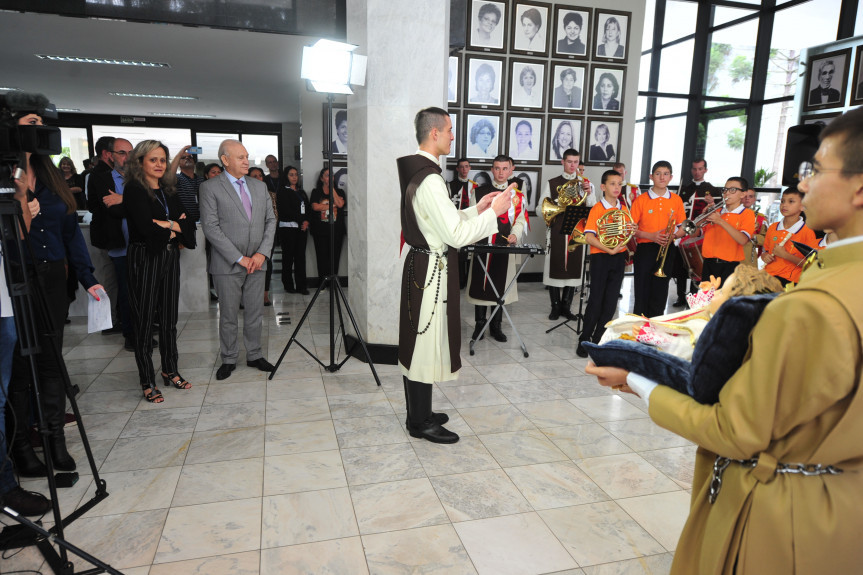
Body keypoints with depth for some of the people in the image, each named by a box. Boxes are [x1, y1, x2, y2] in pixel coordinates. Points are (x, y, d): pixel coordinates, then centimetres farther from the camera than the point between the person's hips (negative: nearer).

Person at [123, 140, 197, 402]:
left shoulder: (169, 191, 12)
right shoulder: (134, 190, -7)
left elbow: (189, 224, 5)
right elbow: (147, 228, -17)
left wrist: (168, 225, -11)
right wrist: (175, 230, -4)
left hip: (170, 258, 6)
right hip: (144, 259, -6)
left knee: (169, 319, 12)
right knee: (144, 321, 1)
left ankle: (170, 371, 25)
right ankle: (148, 383, 9)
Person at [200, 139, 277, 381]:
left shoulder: (259, 186, 11)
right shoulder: (210, 187, -5)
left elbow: (270, 220, 9)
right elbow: (210, 227, -12)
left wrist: (262, 253, -4)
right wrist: (239, 258, -14)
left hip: (256, 263, 4)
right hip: (228, 265, -4)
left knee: (255, 314, 11)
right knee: (228, 316, 6)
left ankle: (255, 355, 25)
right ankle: (228, 360, 20)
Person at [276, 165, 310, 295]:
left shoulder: (302, 192, 21)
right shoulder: (283, 192, 1)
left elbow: (308, 208, 14)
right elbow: (286, 210, -9)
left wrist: (306, 221, -5)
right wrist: (301, 220, -11)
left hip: (302, 227, 5)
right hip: (288, 227, -5)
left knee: (301, 256, 1)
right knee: (288, 256, -2)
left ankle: (301, 286, 1)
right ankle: (288, 285, 5)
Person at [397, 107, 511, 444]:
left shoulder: (415, 173, 12)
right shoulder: (430, 180, -20)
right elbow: (456, 235, -22)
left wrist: (476, 209, 12)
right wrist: (493, 213, -12)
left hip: (421, 264, 10)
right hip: (433, 268, -10)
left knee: (417, 341, 16)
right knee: (428, 343, 0)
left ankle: (417, 413, 31)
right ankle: (421, 423, 15)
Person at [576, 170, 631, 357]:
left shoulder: (624, 209, 9)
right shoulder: (597, 209, -8)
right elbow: (589, 237, -17)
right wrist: (609, 250, -23)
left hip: (619, 258, 5)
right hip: (600, 257, -5)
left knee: (610, 303, 7)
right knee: (596, 302, -3)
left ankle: (598, 340, 18)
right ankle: (584, 341, 8)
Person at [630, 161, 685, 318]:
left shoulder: (676, 200, 7)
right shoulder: (641, 200, -1)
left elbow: (683, 228, 10)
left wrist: (673, 235, -11)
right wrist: (651, 236, -17)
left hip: (666, 251, 2)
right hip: (645, 250, -2)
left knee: (660, 295, 7)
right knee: (642, 294, 1)